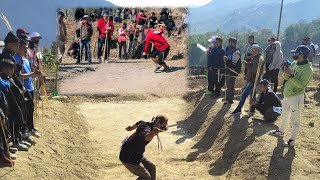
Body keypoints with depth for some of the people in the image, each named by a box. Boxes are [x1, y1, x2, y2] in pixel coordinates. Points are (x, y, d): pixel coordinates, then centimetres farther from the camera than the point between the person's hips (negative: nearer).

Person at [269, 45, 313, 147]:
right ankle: (281, 131, 44)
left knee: (295, 120, 2)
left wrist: (291, 76, -29)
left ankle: (292, 140, 13)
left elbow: (301, 84, -25)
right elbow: (286, 78, 10)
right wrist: (286, 73, -12)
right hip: (287, 95, 9)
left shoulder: (308, 69, -20)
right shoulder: (294, 64, 4)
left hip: (296, 97, -8)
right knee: (285, 115, 26)